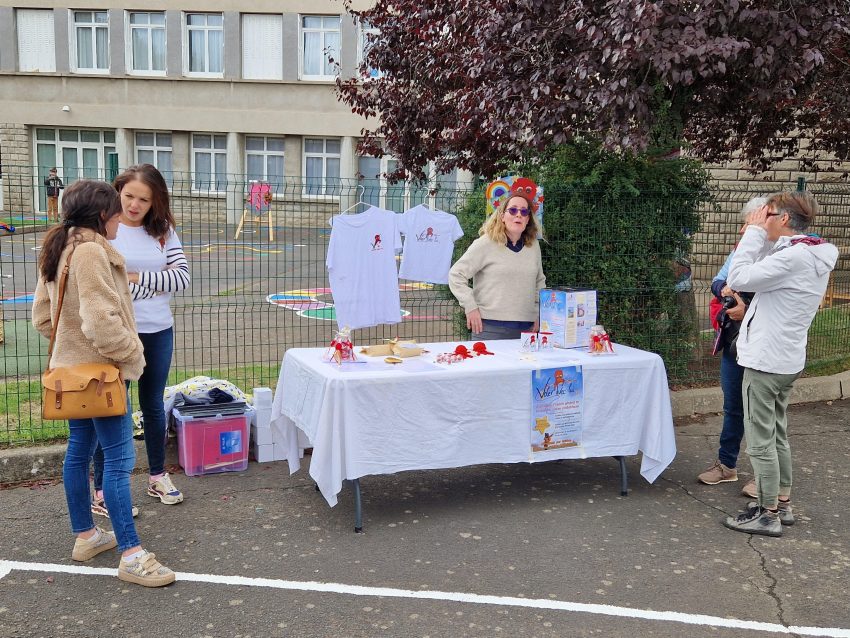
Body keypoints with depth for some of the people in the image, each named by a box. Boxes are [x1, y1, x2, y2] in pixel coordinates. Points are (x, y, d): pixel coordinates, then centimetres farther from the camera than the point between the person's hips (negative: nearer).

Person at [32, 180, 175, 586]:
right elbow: (100, 321, -26)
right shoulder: (91, 252, -20)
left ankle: (85, 536, 29)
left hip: (72, 367, 10)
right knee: (119, 458, -7)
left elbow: (42, 316, 15)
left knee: (79, 450, 16)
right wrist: (132, 353, -13)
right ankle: (131, 554, -3)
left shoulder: (57, 251, 10)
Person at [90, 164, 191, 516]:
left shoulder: (163, 230, 4)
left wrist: (136, 278, -14)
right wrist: (156, 284, -14)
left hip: (158, 332, 4)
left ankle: (158, 476, 33)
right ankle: (103, 492, 14)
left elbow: (182, 275, -4)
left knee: (154, 406, 17)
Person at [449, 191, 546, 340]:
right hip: (490, 327, -4)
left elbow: (539, 282, 25)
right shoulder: (486, 244, -3)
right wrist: (471, 307, -8)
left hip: (527, 327, 5)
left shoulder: (533, 245, 13)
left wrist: (538, 315, 17)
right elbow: (456, 275, -3)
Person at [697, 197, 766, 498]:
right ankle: (727, 464, 32)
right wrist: (723, 288, -9)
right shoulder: (739, 252, 5)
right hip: (733, 345, 6)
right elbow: (716, 282, 12)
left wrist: (748, 311, -25)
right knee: (733, 408, 18)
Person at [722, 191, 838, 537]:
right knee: (777, 435, 19)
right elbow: (762, 273, 12)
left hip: (765, 360, -10)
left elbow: (738, 279, -24)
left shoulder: (793, 257, -22)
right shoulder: (813, 255, 8)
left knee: (761, 440, 0)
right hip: (786, 359, 10)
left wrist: (755, 232, -16)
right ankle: (782, 504, 29)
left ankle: (768, 515, 9)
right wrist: (759, 236, 2)